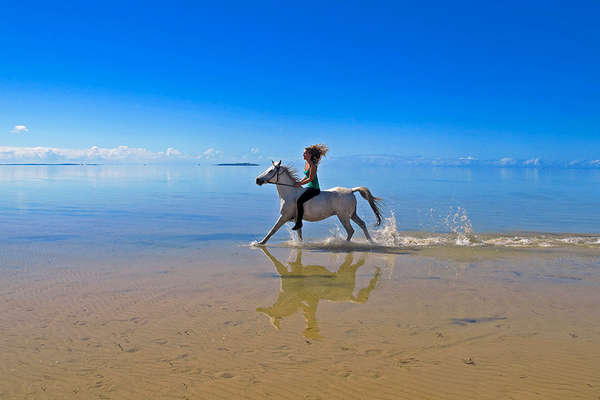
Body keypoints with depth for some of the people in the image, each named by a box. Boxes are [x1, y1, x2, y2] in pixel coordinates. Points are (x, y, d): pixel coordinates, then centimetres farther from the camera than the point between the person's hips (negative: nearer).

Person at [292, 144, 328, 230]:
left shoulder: (312, 165, -16)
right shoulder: (307, 163, 12)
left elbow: (311, 178, -20)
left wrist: (300, 183, -16)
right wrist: (300, 182, 9)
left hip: (314, 188, -11)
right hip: (309, 187, 11)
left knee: (299, 201, -22)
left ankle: (299, 222, -17)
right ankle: (294, 216, 28)